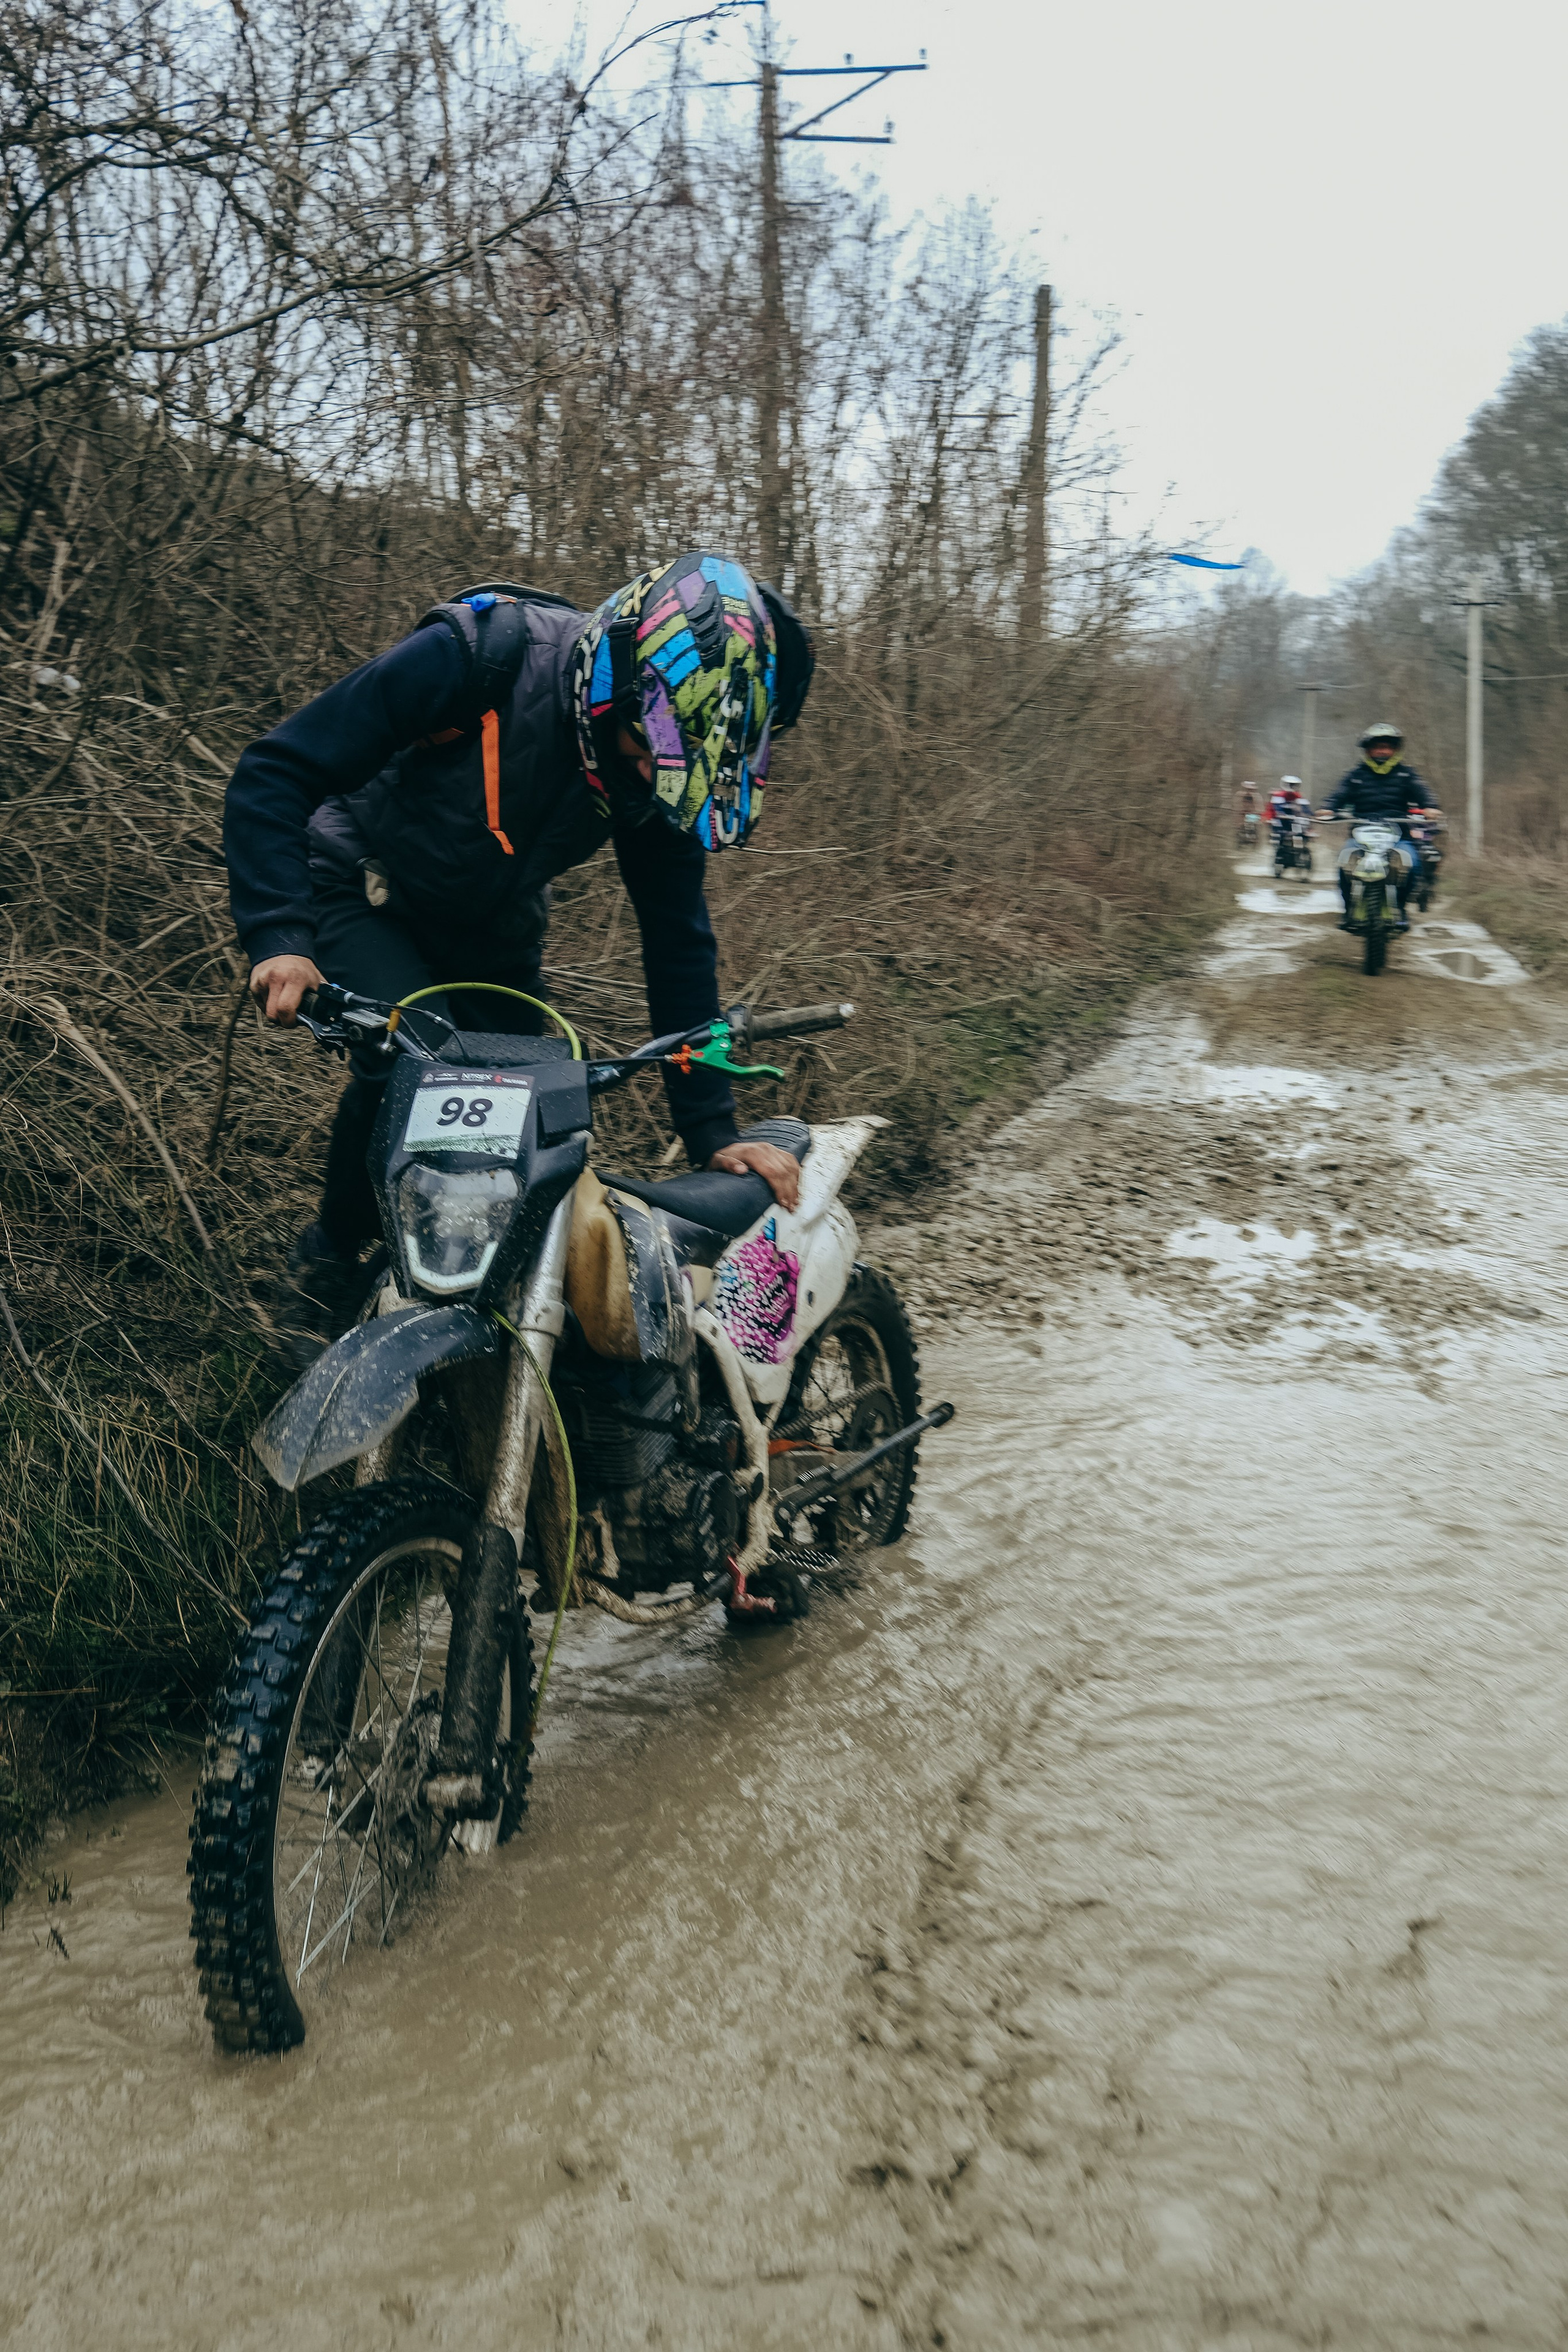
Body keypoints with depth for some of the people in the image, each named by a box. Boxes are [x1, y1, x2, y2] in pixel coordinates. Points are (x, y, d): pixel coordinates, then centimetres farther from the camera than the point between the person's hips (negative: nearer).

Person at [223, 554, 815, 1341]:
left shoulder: (664, 759, -17)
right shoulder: (479, 657, -33)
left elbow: (677, 940, -9)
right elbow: (273, 772, -29)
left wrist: (712, 1130, -13)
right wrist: (278, 938, -43)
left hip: (492, 932, 5)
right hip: (363, 891, -5)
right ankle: (329, 1257, -6)